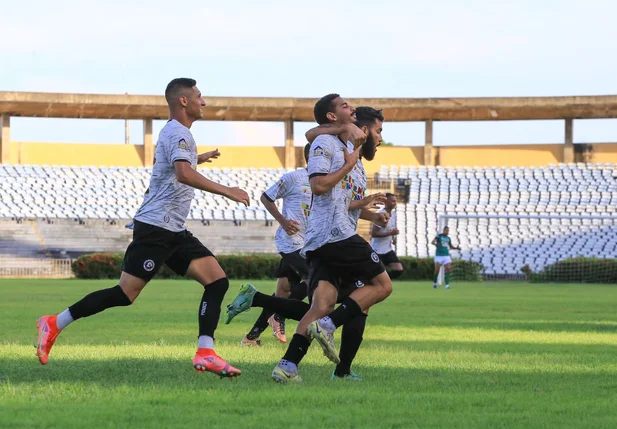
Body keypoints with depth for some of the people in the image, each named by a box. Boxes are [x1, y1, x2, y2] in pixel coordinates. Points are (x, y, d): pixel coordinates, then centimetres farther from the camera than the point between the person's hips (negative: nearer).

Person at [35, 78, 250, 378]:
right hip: (155, 228, -10)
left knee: (217, 280, -3)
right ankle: (54, 324, 2)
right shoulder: (179, 134, -13)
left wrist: (197, 159, 49)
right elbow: (183, 174, -32)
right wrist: (226, 191, -30)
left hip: (174, 232, 10)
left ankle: (205, 354, -11)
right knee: (125, 294, -10)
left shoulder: (172, 132, 19)